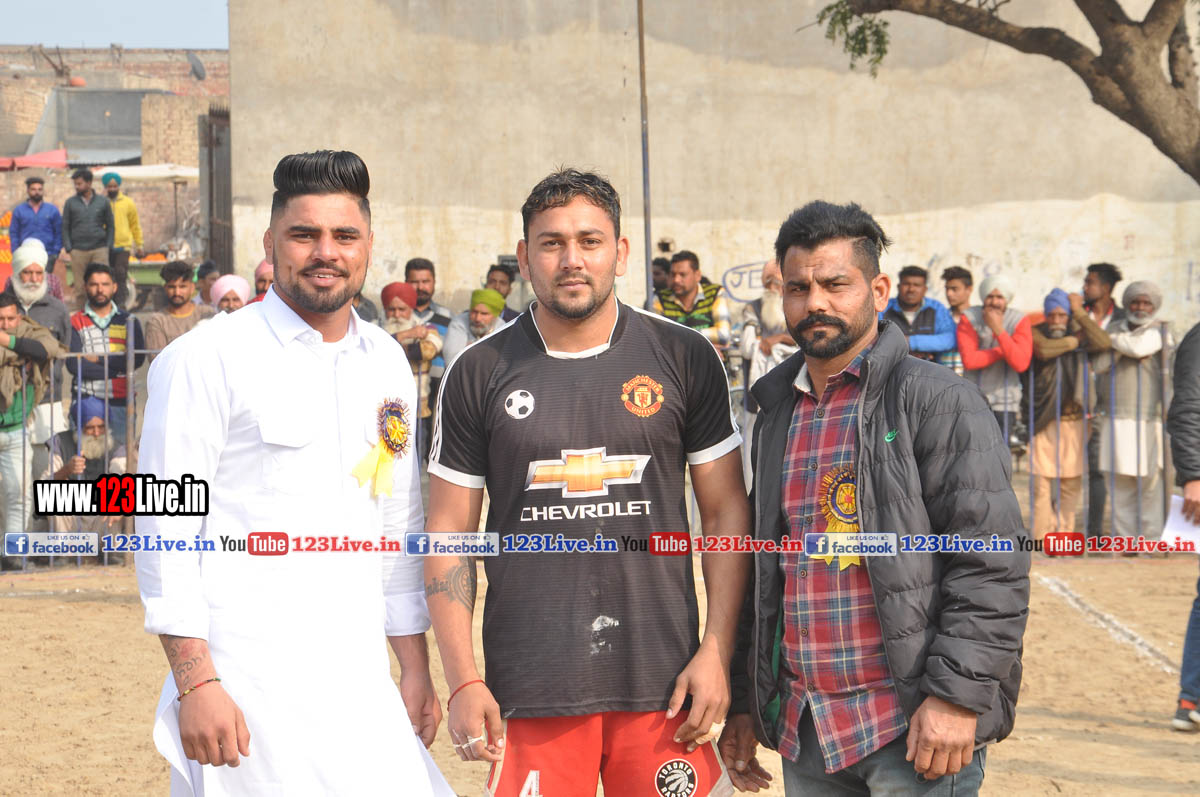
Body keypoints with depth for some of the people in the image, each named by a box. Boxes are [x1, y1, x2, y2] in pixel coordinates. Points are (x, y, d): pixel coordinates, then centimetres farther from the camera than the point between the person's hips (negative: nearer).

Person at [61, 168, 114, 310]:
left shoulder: (103, 202, 9)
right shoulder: (70, 203, 9)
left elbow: (110, 226, 12)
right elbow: (65, 228, 10)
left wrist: (108, 247, 2)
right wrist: (68, 249, 0)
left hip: (99, 250, 0)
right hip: (78, 252, 0)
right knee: (80, 289, -1)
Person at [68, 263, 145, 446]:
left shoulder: (128, 321, 11)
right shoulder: (75, 323, 4)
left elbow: (137, 359, -4)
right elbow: (76, 366, -9)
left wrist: (99, 359, -7)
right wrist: (117, 368, -7)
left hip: (121, 401, 2)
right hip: (87, 400, -2)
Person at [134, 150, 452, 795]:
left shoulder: (387, 363, 13)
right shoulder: (205, 360, -5)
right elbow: (166, 530, -8)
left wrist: (416, 667, 16)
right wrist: (195, 683, -15)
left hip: (360, 682, 5)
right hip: (247, 687, -5)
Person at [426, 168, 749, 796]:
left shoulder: (684, 360, 4)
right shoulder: (479, 374, 3)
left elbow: (727, 512, 6)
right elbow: (449, 532, 5)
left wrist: (717, 652, -2)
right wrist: (462, 681, -2)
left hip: (660, 685, 0)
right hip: (529, 689, 0)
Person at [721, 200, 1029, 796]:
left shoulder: (936, 400, -6)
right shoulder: (777, 414, 15)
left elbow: (993, 566, -12)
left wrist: (957, 696, -18)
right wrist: (743, 701, 17)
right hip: (804, 728, 6)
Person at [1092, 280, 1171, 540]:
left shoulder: (1159, 333, 3)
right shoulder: (1114, 329, 13)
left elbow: (1138, 347, -18)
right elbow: (1098, 365, 1)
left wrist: (1110, 338, -3)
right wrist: (1121, 350, -13)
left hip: (1149, 420, -3)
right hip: (1116, 419, 3)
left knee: (1150, 484, -5)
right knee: (1120, 487, 4)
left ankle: (1152, 542, 1)